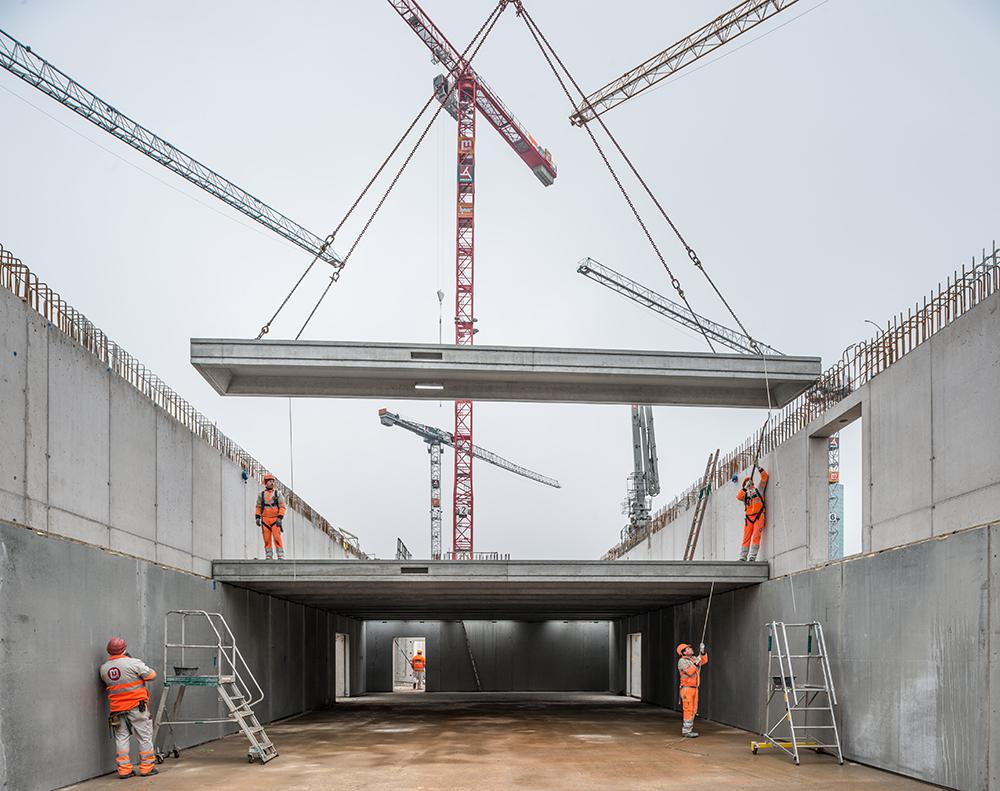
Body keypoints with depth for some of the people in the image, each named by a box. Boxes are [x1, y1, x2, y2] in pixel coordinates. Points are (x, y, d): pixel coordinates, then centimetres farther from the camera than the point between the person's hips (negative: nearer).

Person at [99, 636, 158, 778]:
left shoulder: (104, 668, 3)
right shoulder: (134, 663, -13)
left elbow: (106, 682, 14)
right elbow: (151, 675, -7)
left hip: (117, 709, 4)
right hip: (137, 707, -4)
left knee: (121, 738, 11)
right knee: (145, 737, 6)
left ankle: (124, 769, 10)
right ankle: (147, 767, 9)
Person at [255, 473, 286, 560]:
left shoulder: (278, 493, 2)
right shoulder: (261, 494, 9)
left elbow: (282, 507, -2)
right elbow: (258, 507, 13)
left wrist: (280, 518, -12)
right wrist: (257, 517, 3)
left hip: (275, 519, -2)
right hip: (265, 519, 2)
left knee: (277, 538, -12)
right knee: (267, 539, 1)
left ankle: (281, 556, -10)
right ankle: (268, 556, 7)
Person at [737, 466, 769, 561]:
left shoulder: (758, 489, 17)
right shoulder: (745, 493, 20)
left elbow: (764, 477, 10)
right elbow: (738, 497, -2)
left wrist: (760, 469, -2)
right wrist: (745, 488, -7)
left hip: (759, 516, -2)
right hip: (748, 517, 2)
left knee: (756, 536, -12)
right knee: (746, 538, -1)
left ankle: (752, 556, -15)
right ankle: (743, 557, -3)